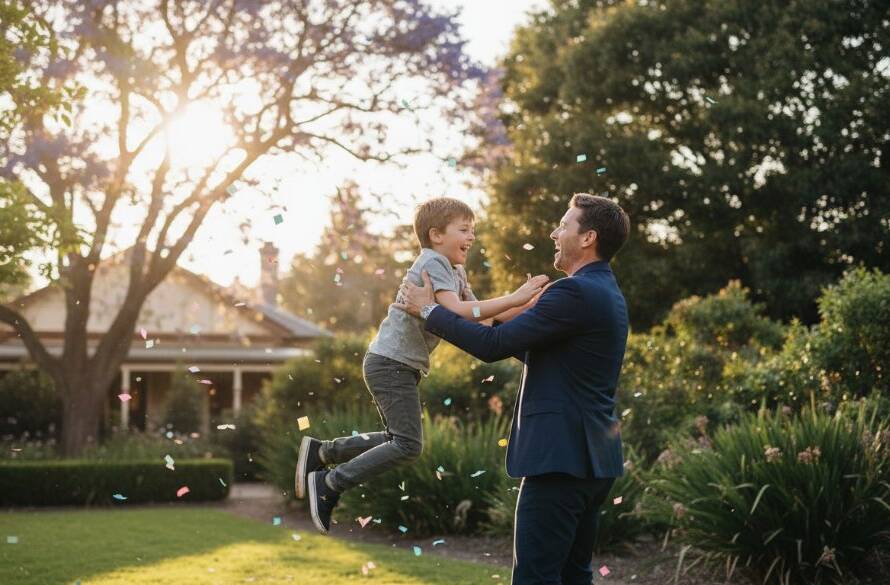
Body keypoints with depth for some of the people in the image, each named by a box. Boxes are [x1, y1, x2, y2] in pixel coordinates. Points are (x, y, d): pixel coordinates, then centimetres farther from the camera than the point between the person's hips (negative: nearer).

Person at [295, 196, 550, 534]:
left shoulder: (456, 272, 13)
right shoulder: (432, 263, -17)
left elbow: (478, 313, 10)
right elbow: (456, 312, -30)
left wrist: (528, 305, -3)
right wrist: (514, 299, -31)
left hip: (402, 367, 10)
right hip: (392, 363, -10)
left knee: (397, 440, 19)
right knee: (408, 446, -12)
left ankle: (319, 452, 26)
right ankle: (329, 483, -4)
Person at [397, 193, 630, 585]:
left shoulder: (575, 292, -16)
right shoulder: (606, 294, 17)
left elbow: (493, 346, -15)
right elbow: (533, 351, 25)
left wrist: (429, 310, -2)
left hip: (561, 458, -10)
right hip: (592, 460, 10)